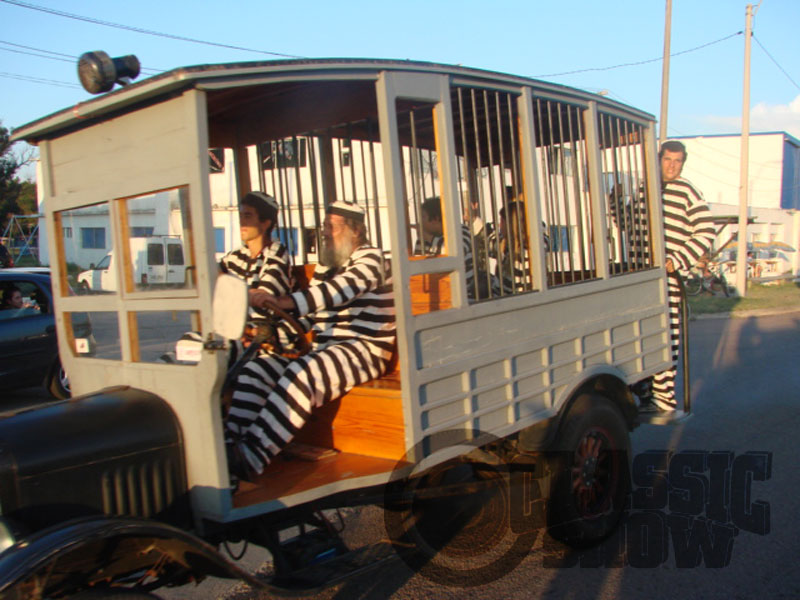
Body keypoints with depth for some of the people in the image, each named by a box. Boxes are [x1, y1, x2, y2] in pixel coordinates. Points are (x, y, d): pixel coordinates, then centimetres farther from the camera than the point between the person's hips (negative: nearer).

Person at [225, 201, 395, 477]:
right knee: (255, 368, -6)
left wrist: (283, 301, -37)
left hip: (364, 350, -9)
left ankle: (253, 456, -37)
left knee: (301, 375, -35)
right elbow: (309, 313, 20)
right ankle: (230, 444, -16)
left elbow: (340, 291, -25)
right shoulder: (325, 265, 21)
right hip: (323, 349, 9)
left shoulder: (369, 258, -5)